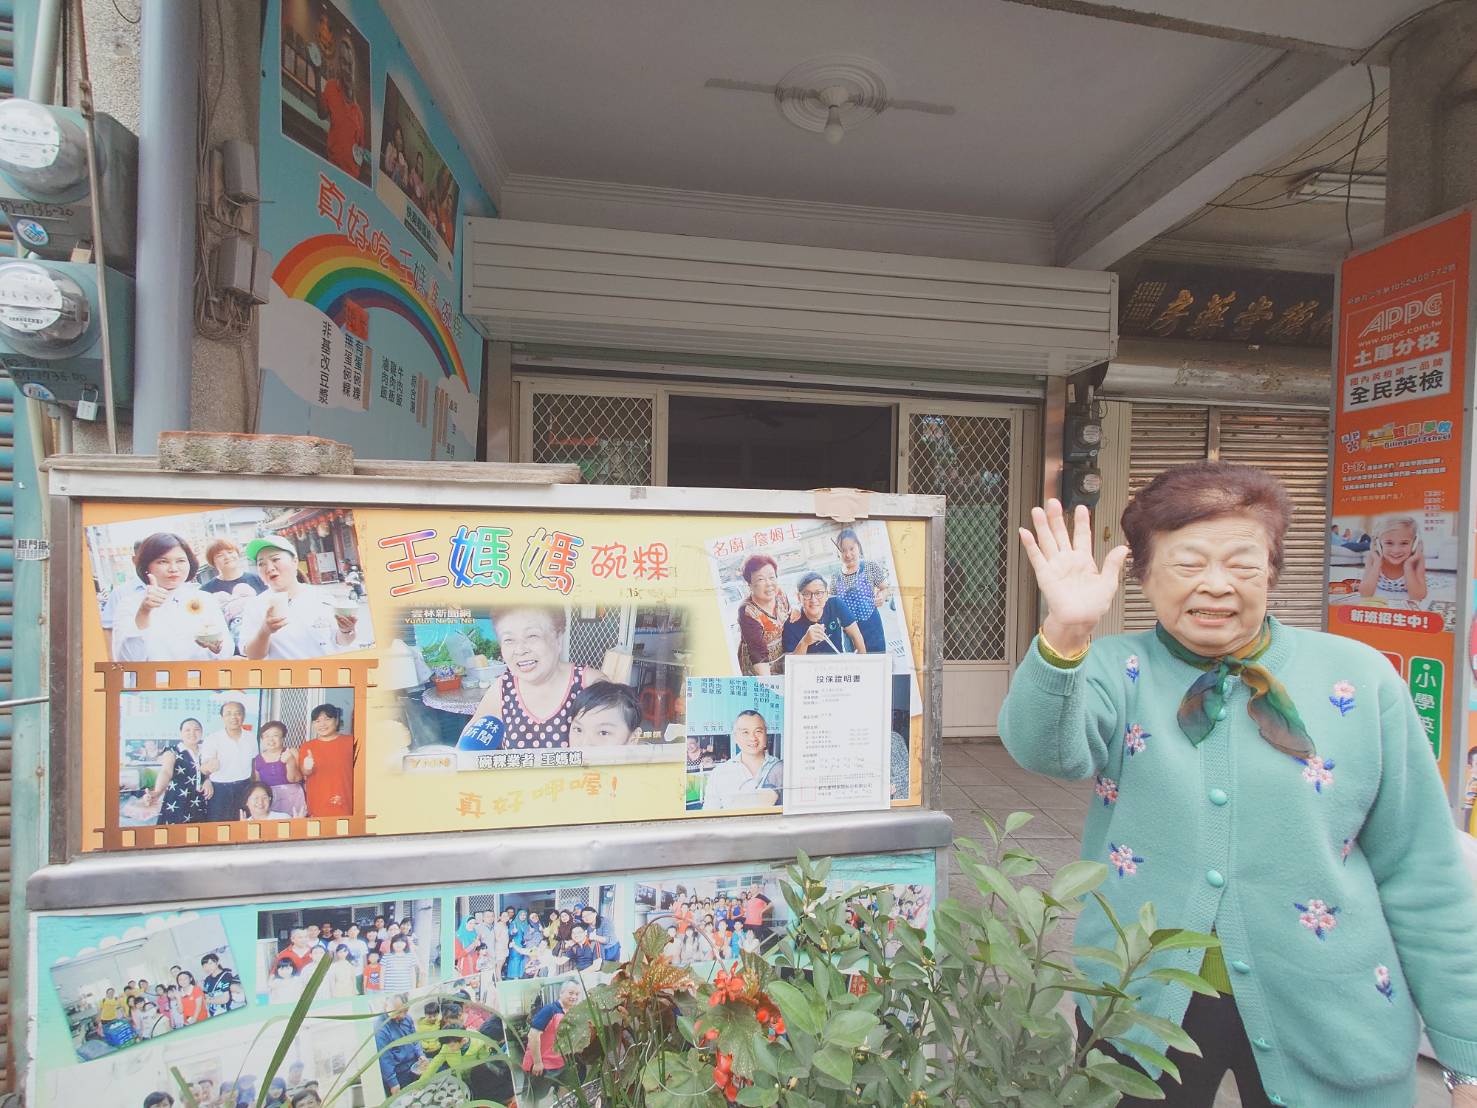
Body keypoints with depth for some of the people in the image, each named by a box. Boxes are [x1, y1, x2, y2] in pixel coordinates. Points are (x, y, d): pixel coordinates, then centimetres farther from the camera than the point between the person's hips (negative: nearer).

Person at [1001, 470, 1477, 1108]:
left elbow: (1421, 880, -1)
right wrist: (1064, 637, -46)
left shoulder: (1359, 679, -6)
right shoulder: (1117, 670, -10)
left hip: (1326, 1024, 1)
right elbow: (1047, 749, -30)